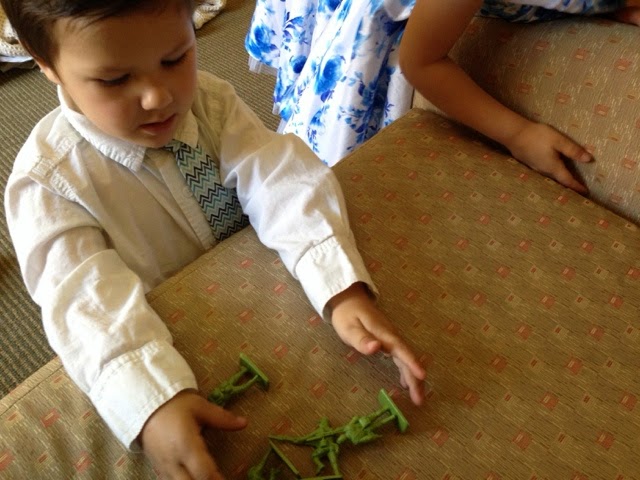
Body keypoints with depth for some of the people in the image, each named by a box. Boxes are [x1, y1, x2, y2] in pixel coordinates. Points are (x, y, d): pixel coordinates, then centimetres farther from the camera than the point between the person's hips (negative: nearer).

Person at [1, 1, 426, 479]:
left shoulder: (210, 101, -14)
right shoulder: (46, 183, -23)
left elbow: (280, 180, -26)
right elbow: (88, 298, -33)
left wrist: (343, 290, -41)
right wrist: (153, 404, -51)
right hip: (175, 346, -3)